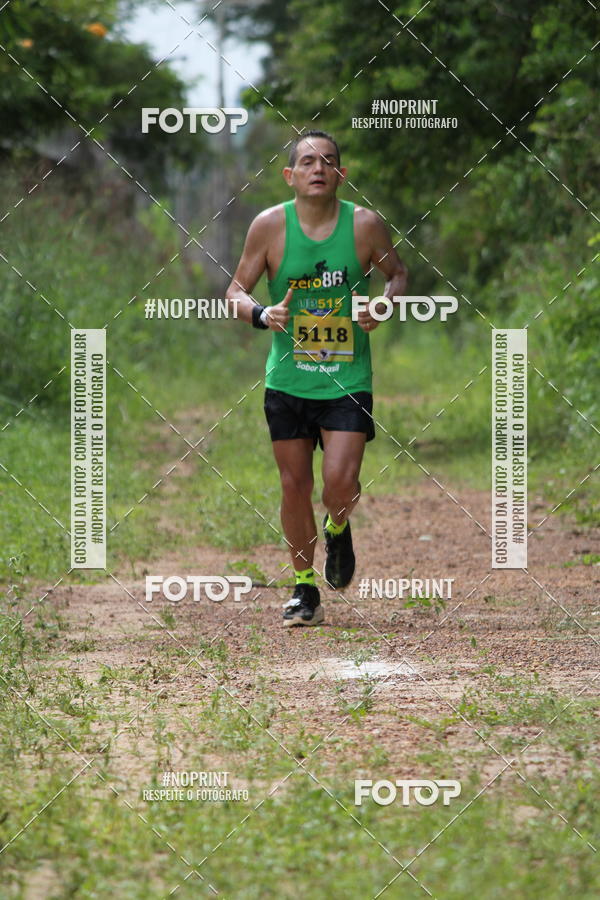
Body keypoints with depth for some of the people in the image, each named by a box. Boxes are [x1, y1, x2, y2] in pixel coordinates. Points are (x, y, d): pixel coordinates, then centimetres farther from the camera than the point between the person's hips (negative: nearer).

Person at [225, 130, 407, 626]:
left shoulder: (365, 224, -5)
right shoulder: (270, 226, -5)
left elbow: (399, 273, 11)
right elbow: (237, 290, 2)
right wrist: (261, 314, -19)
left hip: (348, 379, -1)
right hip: (288, 378, 1)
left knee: (340, 479, -15)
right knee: (295, 484, 5)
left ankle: (338, 531, 22)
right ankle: (305, 589, 21)